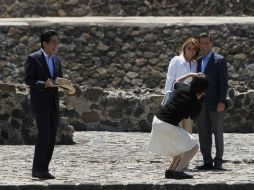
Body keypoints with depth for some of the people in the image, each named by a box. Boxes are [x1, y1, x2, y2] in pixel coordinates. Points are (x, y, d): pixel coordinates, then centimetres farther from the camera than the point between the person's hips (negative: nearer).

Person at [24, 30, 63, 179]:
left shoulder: (56, 60, 13)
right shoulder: (33, 59, -6)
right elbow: (28, 80, -11)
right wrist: (44, 84, -25)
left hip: (54, 102, 7)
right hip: (40, 102, -7)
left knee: (52, 136, 2)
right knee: (44, 134, -16)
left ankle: (43, 168, 7)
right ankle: (38, 169, -14)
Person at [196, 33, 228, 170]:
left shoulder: (219, 60, -4)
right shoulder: (199, 61, 16)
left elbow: (223, 82, -9)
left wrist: (222, 101, -17)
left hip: (215, 103, -6)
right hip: (201, 104, 6)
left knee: (218, 132, -1)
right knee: (203, 134, 4)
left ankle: (218, 162, 2)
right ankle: (207, 162, 8)